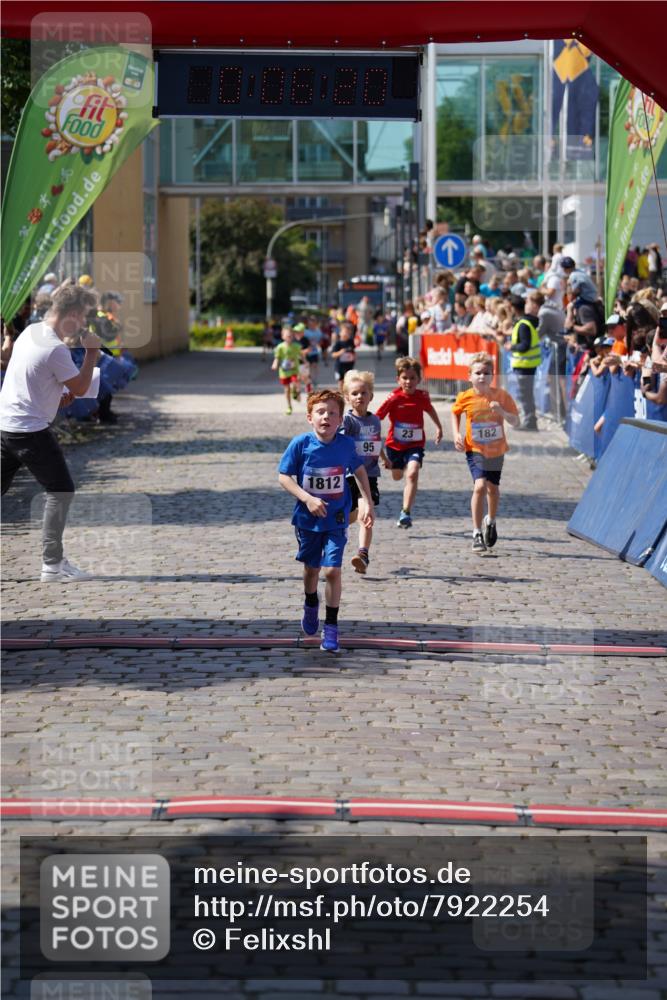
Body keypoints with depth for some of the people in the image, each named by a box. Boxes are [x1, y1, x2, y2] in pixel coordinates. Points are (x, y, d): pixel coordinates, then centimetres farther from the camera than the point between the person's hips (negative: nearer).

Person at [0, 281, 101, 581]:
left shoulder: (30, 331, 9)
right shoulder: (55, 349, -19)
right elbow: (80, 389, -10)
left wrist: (60, 396, 16)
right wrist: (92, 351, -4)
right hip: (30, 430, -9)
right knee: (61, 491, 1)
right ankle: (52, 564, 1)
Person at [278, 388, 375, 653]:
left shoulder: (346, 445, -9)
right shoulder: (301, 444, -15)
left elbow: (359, 470, 10)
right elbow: (284, 476, -11)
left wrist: (368, 502, 8)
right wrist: (307, 498, -23)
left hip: (336, 520, -1)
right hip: (307, 519, 1)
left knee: (332, 571, -10)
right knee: (311, 568, 19)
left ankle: (331, 626, 2)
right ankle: (311, 605, 50)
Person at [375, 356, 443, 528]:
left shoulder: (422, 396, -9)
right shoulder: (393, 398, -18)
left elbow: (430, 409, 16)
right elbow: (376, 419, -18)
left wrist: (439, 427, 23)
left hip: (415, 444, 0)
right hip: (395, 444, 0)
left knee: (412, 474, -24)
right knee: (397, 476, 22)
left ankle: (406, 513, -23)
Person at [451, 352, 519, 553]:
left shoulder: (501, 396, -10)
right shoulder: (465, 398, -10)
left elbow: (515, 422, -9)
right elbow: (455, 413, 11)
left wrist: (502, 412, -28)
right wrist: (456, 434, -2)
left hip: (496, 450, 2)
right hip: (475, 449, -2)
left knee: (493, 489, 17)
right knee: (480, 486, -20)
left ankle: (490, 521, 47)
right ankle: (477, 534, -13)